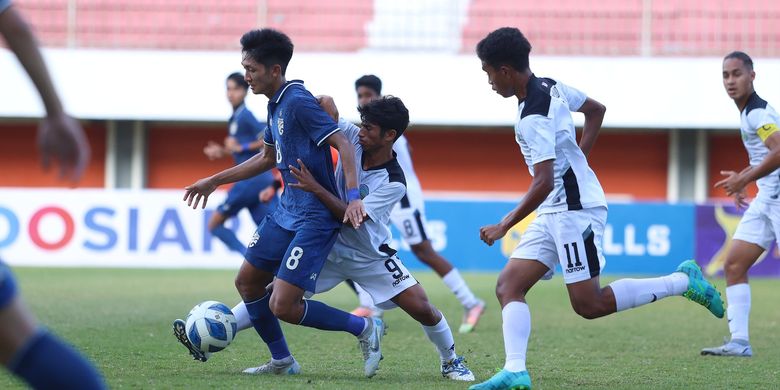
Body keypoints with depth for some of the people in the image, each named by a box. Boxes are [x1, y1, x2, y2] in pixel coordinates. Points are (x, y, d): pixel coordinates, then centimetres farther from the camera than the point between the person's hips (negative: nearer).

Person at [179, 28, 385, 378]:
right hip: (287, 210, 10)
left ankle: (365, 329, 4)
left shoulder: (298, 102, -19)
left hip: (315, 217, -10)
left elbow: (344, 144, -23)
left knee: (282, 306, -14)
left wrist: (353, 197, -33)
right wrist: (214, 181, 29)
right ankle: (282, 362, 31)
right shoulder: (276, 104, 10)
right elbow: (267, 158, 25)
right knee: (247, 282, 16)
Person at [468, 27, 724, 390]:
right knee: (508, 285, 0)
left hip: (574, 209, -10)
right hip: (555, 212, 10)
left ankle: (682, 282, 2)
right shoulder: (550, 87, 9)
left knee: (589, 305, -7)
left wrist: (505, 225, -22)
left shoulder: (534, 116, -21)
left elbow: (544, 183, -27)